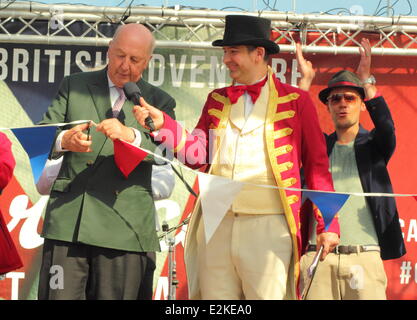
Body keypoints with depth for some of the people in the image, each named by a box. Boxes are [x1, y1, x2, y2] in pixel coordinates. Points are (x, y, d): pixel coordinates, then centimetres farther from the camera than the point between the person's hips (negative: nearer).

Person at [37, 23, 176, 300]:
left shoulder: (159, 102, 12)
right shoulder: (74, 86, 15)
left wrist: (130, 136, -24)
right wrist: (65, 141, -16)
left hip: (125, 225, -1)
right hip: (68, 219, 1)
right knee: (59, 295, -5)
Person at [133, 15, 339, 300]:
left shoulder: (296, 101, 3)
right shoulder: (217, 100, 17)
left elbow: (317, 166, 3)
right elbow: (198, 154, 11)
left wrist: (327, 225, -3)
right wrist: (162, 123, -2)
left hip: (269, 226, -4)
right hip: (216, 225, 4)